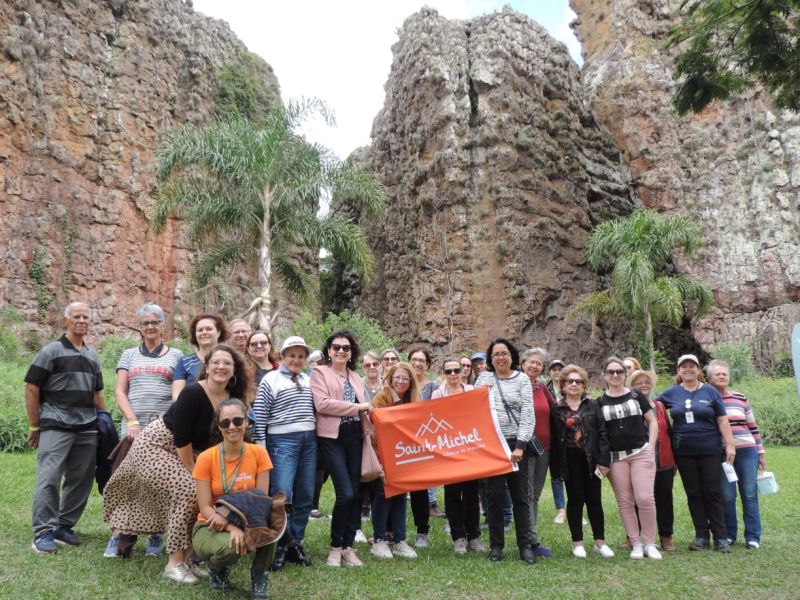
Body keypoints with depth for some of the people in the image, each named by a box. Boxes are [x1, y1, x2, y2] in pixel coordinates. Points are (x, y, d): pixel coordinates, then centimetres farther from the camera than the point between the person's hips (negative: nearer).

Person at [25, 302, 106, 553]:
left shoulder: (92, 356, 15)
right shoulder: (51, 351, -2)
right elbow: (31, 389, -4)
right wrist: (34, 426, -5)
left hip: (87, 428, 6)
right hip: (56, 426, -6)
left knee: (81, 480, 8)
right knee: (49, 479, -8)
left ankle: (64, 526, 20)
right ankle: (43, 532, -1)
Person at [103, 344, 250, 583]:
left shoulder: (233, 399, -8)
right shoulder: (192, 393, -27)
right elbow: (181, 437, -25)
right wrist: (193, 472, -18)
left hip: (189, 453, 7)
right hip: (156, 445, -7)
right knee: (188, 490, -22)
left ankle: (187, 557, 7)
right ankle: (174, 563, -11)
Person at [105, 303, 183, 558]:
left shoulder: (175, 355, 11)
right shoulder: (129, 355, 16)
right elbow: (119, 392, 8)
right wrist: (132, 421, -6)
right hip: (132, 426, 1)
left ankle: (156, 535, 10)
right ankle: (118, 535, 5)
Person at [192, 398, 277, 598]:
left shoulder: (258, 453, -9)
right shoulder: (206, 458, -13)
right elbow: (205, 507, -13)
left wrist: (225, 516, -25)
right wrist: (233, 528, -30)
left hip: (247, 521, 1)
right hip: (211, 526, -1)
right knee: (229, 548, -35)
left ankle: (259, 576, -4)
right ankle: (217, 569, 5)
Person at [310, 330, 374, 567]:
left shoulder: (356, 377, 18)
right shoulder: (319, 372, 1)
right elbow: (322, 404, -12)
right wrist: (356, 407, -11)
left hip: (355, 436, 5)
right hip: (332, 437, -5)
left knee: (355, 493, 5)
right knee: (346, 493, -11)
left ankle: (348, 546, 17)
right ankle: (335, 546, 9)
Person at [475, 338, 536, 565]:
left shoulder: (522, 379, 2)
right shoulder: (484, 378, 8)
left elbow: (528, 414, -3)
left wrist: (520, 446, -11)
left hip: (515, 444, -1)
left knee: (520, 496, 5)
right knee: (495, 496, 4)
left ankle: (525, 545, 15)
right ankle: (496, 545, 15)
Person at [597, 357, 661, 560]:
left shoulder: (636, 396, 4)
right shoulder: (600, 402, 5)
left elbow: (653, 421, 8)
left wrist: (651, 446, -2)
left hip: (641, 453, -1)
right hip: (615, 457, 1)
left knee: (645, 498, -7)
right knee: (625, 501, 3)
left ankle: (649, 543, 10)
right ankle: (636, 544, 15)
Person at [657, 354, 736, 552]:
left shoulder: (710, 391, 2)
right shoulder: (671, 393, 5)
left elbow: (722, 420, 0)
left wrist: (730, 444, -6)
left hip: (710, 450, -2)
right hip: (684, 452, 2)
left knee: (713, 493, 2)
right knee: (693, 494, 8)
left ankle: (721, 537, 11)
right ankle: (701, 536, 16)